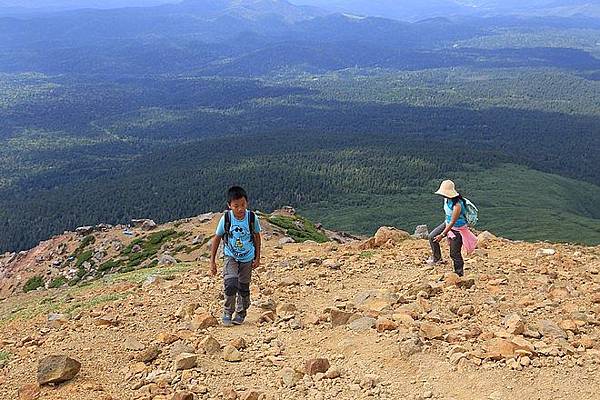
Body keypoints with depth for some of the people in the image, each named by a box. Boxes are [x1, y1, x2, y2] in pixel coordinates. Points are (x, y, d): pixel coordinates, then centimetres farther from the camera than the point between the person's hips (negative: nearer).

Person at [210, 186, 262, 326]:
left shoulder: (252, 217, -15)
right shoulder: (226, 218, -17)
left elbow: (257, 237, 1)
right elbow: (217, 238, -5)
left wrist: (257, 258, 4)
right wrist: (212, 261, -4)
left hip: (247, 258, 1)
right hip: (231, 257, -1)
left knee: (243, 288, 9)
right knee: (230, 284, -20)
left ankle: (241, 314, 29)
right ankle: (227, 313, -2)